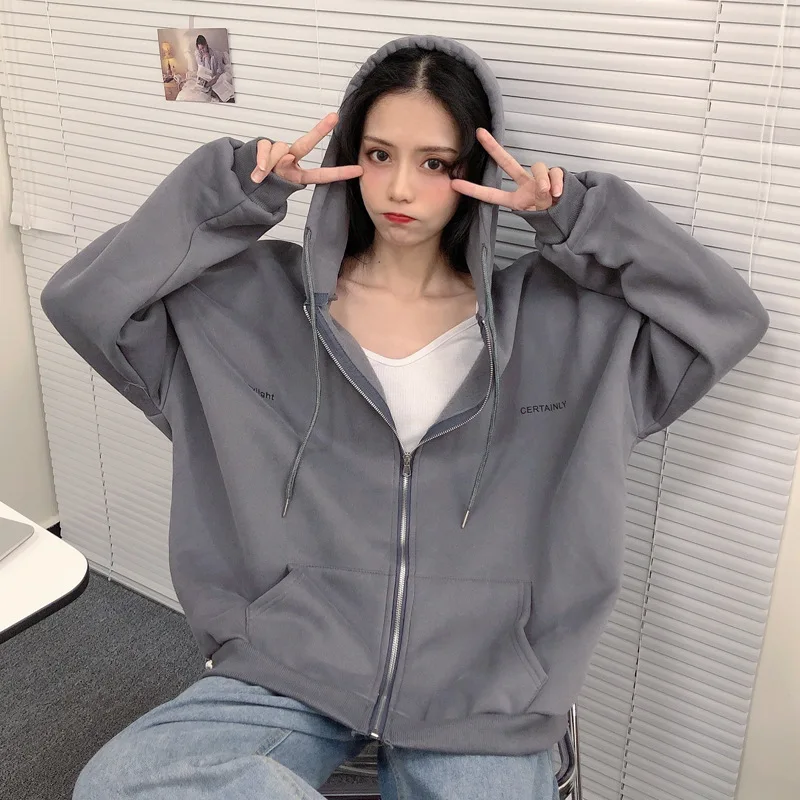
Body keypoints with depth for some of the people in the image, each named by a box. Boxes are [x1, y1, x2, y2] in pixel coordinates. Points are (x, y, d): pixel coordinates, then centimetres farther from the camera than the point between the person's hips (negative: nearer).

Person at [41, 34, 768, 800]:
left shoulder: (553, 317, 2)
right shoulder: (262, 298, 2)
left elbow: (729, 319, -1)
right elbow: (85, 302, -2)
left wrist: (580, 220, -9)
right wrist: (228, 194, -11)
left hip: (480, 696, 0)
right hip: (292, 667, 1)